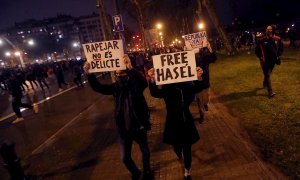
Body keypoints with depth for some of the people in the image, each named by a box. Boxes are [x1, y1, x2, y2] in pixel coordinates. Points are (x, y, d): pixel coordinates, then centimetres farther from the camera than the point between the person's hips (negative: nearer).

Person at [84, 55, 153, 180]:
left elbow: (144, 82, -37)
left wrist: (130, 68, -49)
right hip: (124, 129, 3)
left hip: (139, 127, -2)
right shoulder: (116, 87, -5)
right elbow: (98, 87, -11)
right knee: (125, 157, 15)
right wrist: (89, 74, -27)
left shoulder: (135, 85, -15)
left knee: (145, 152, 21)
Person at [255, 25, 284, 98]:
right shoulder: (262, 40, -11)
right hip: (265, 60, -3)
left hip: (273, 60, 4)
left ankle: (265, 84, 45)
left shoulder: (277, 39, -4)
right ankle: (270, 91, -5)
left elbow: (281, 48, 12)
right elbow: (257, 50, 1)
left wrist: (278, 55, 2)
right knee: (267, 75, -6)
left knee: (268, 74, 19)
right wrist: (260, 57, -5)